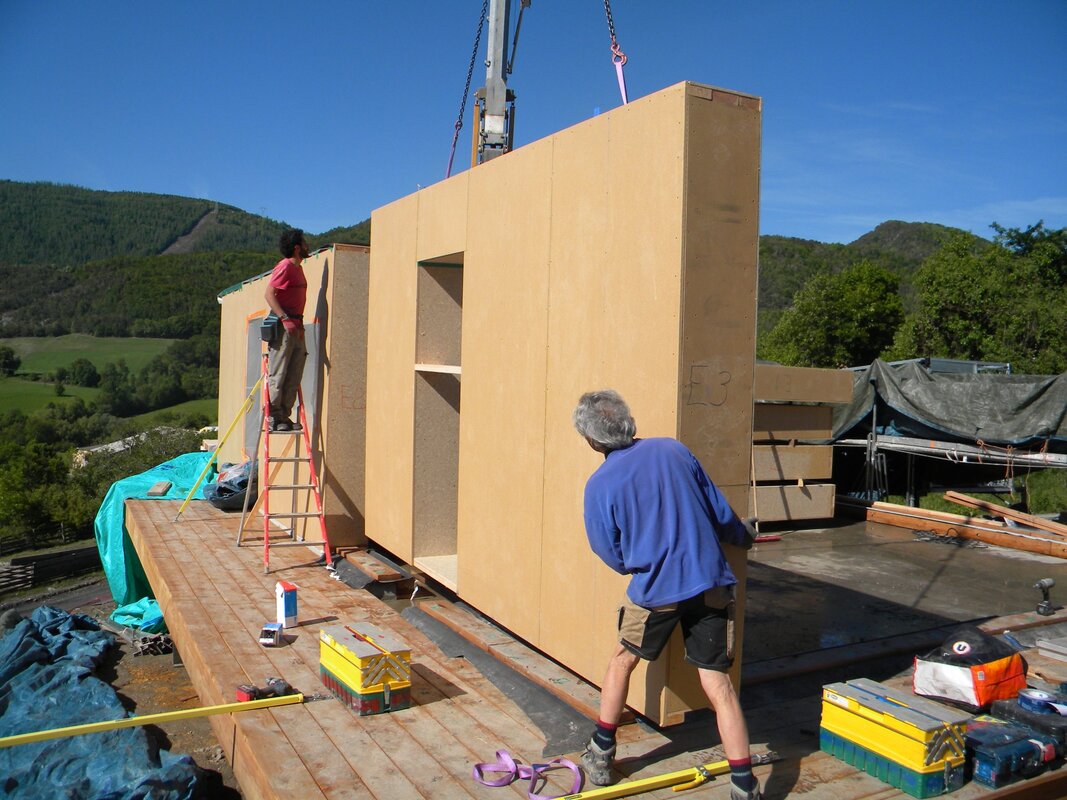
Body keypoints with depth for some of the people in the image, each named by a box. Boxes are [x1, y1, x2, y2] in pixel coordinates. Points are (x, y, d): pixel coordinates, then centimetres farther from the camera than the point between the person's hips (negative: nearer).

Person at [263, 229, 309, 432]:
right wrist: (285, 318, -23)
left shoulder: (298, 267, 18)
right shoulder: (285, 266, -9)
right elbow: (269, 294, -17)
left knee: (293, 377, 9)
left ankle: (284, 416, 14)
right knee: (277, 375, -5)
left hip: (297, 329, 9)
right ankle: (274, 417, 0)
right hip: (283, 328, -9)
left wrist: (299, 323, 16)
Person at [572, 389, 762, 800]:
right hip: (710, 584, 2)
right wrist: (743, 535, 28)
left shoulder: (599, 485, -8)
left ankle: (601, 756, 35)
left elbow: (615, 557, 1)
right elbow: (720, 513, 7)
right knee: (717, 684, 7)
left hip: (654, 591, -2)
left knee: (623, 660, 22)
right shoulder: (674, 450, 0)